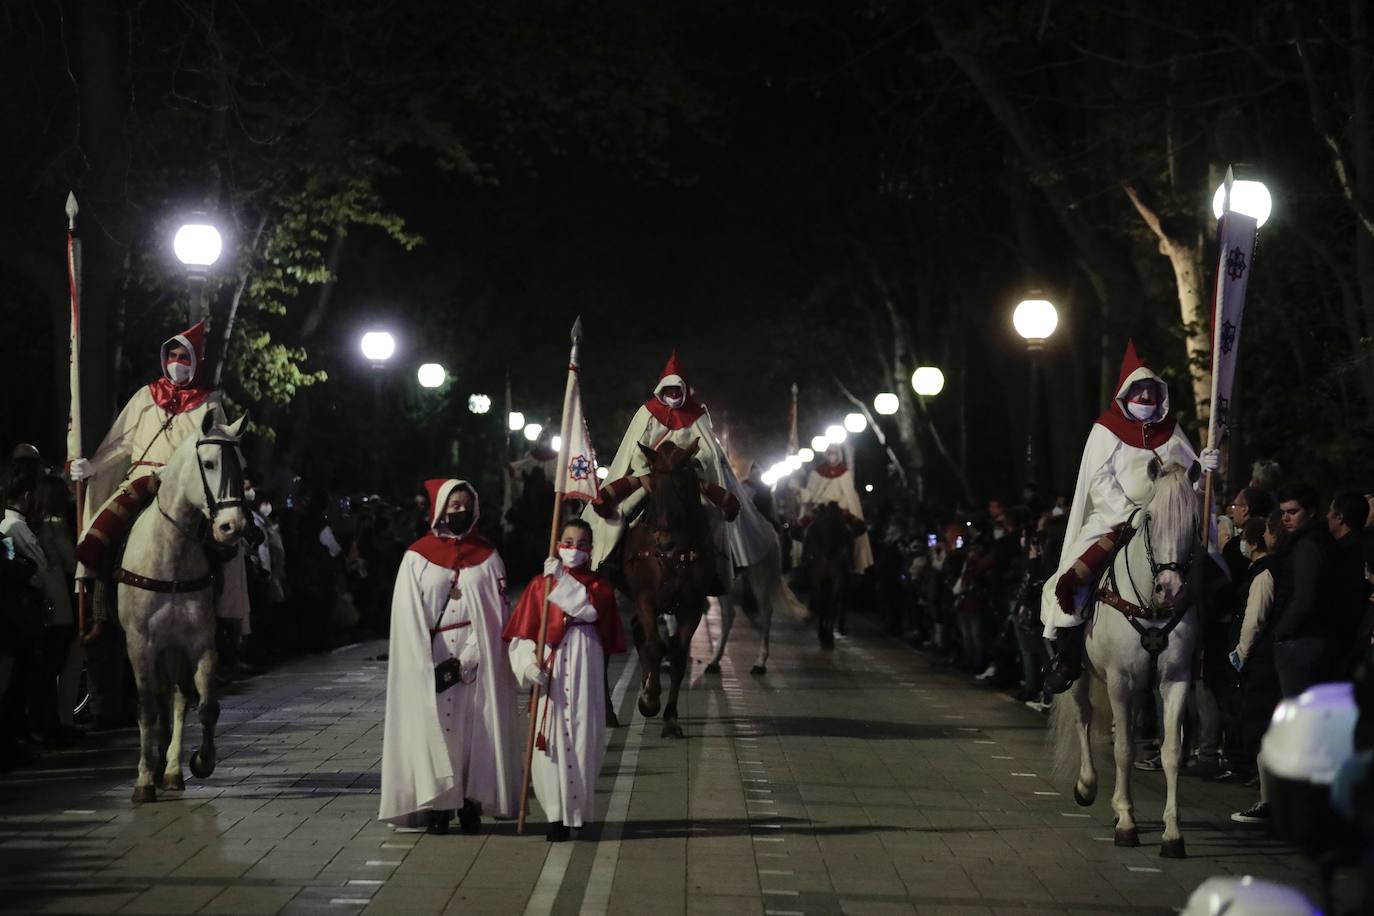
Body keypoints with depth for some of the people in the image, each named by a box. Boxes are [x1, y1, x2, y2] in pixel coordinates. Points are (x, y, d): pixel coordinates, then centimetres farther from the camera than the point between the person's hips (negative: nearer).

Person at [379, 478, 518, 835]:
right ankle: (437, 806, 1)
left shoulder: (487, 557, 7)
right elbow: (409, 618, -1)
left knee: (474, 729, -1)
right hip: (430, 667, -1)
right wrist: (433, 667, -9)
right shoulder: (417, 557, 3)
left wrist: (466, 662, -9)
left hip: (477, 665, 1)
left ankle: (471, 805, 4)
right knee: (435, 729, -3)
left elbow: (495, 617, 2)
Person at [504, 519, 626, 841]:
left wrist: (563, 579, -16)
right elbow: (522, 633, 4)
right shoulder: (540, 584, 10)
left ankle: (579, 808, 6)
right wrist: (529, 663, -12)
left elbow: (591, 609, -13)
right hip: (549, 666, 0)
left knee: (583, 733, -3)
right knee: (552, 737, -5)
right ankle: (557, 813, -3)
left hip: (585, 667, 0)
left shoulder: (599, 584, 11)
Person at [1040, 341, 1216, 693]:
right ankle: (1068, 658, -10)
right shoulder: (1107, 430, 2)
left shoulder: (1170, 432, 13)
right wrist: (1131, 515, -18)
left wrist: (1206, 467, -9)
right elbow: (1100, 480, -7)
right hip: (1113, 522, -3)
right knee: (1071, 581, -22)